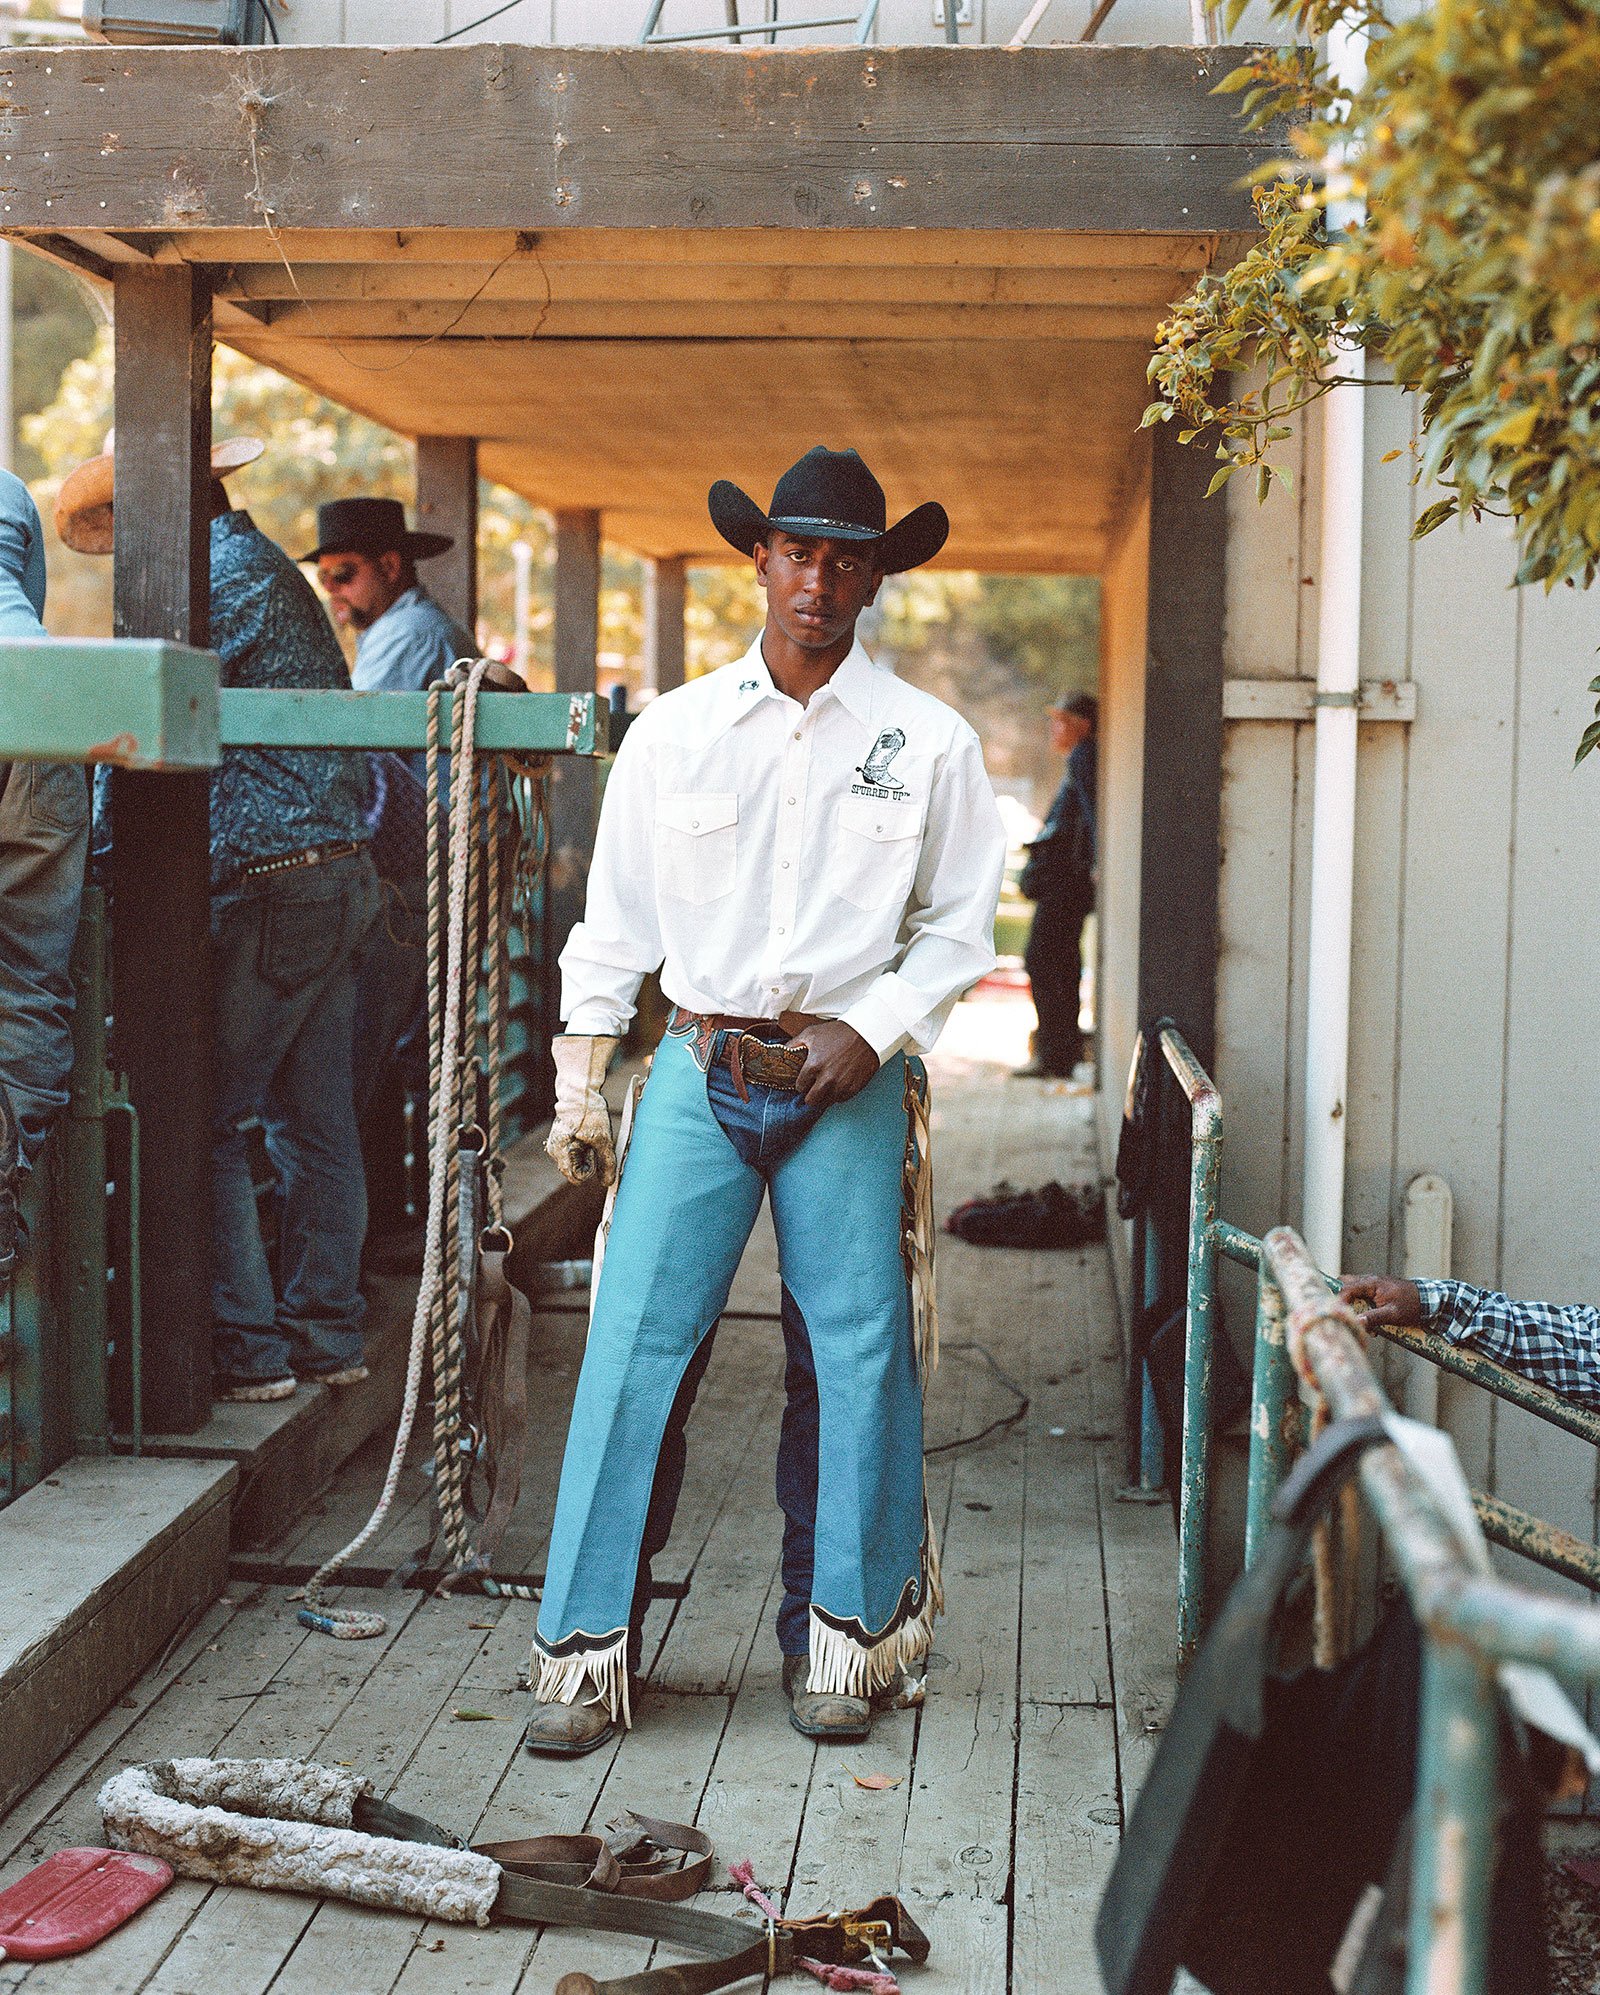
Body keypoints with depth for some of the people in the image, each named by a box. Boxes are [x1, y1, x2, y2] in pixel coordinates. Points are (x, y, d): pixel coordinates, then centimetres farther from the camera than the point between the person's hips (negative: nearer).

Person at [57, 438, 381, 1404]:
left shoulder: (219, 573, -10)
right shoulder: (276, 570, 20)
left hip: (269, 887, -10)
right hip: (341, 878, 10)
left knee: (210, 1124, -5)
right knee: (315, 1118, 12)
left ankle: (248, 1349, -2)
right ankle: (325, 1329, 18)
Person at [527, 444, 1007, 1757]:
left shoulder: (930, 744, 3)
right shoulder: (674, 732, 5)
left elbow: (958, 928, 8)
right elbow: (616, 920, 9)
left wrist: (873, 1032, -8)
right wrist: (580, 1088, 7)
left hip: (847, 1086, 0)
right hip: (700, 1072, 1)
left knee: (853, 1359, 2)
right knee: (639, 1346, -3)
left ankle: (836, 1643, 18)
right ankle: (591, 1648, 6)